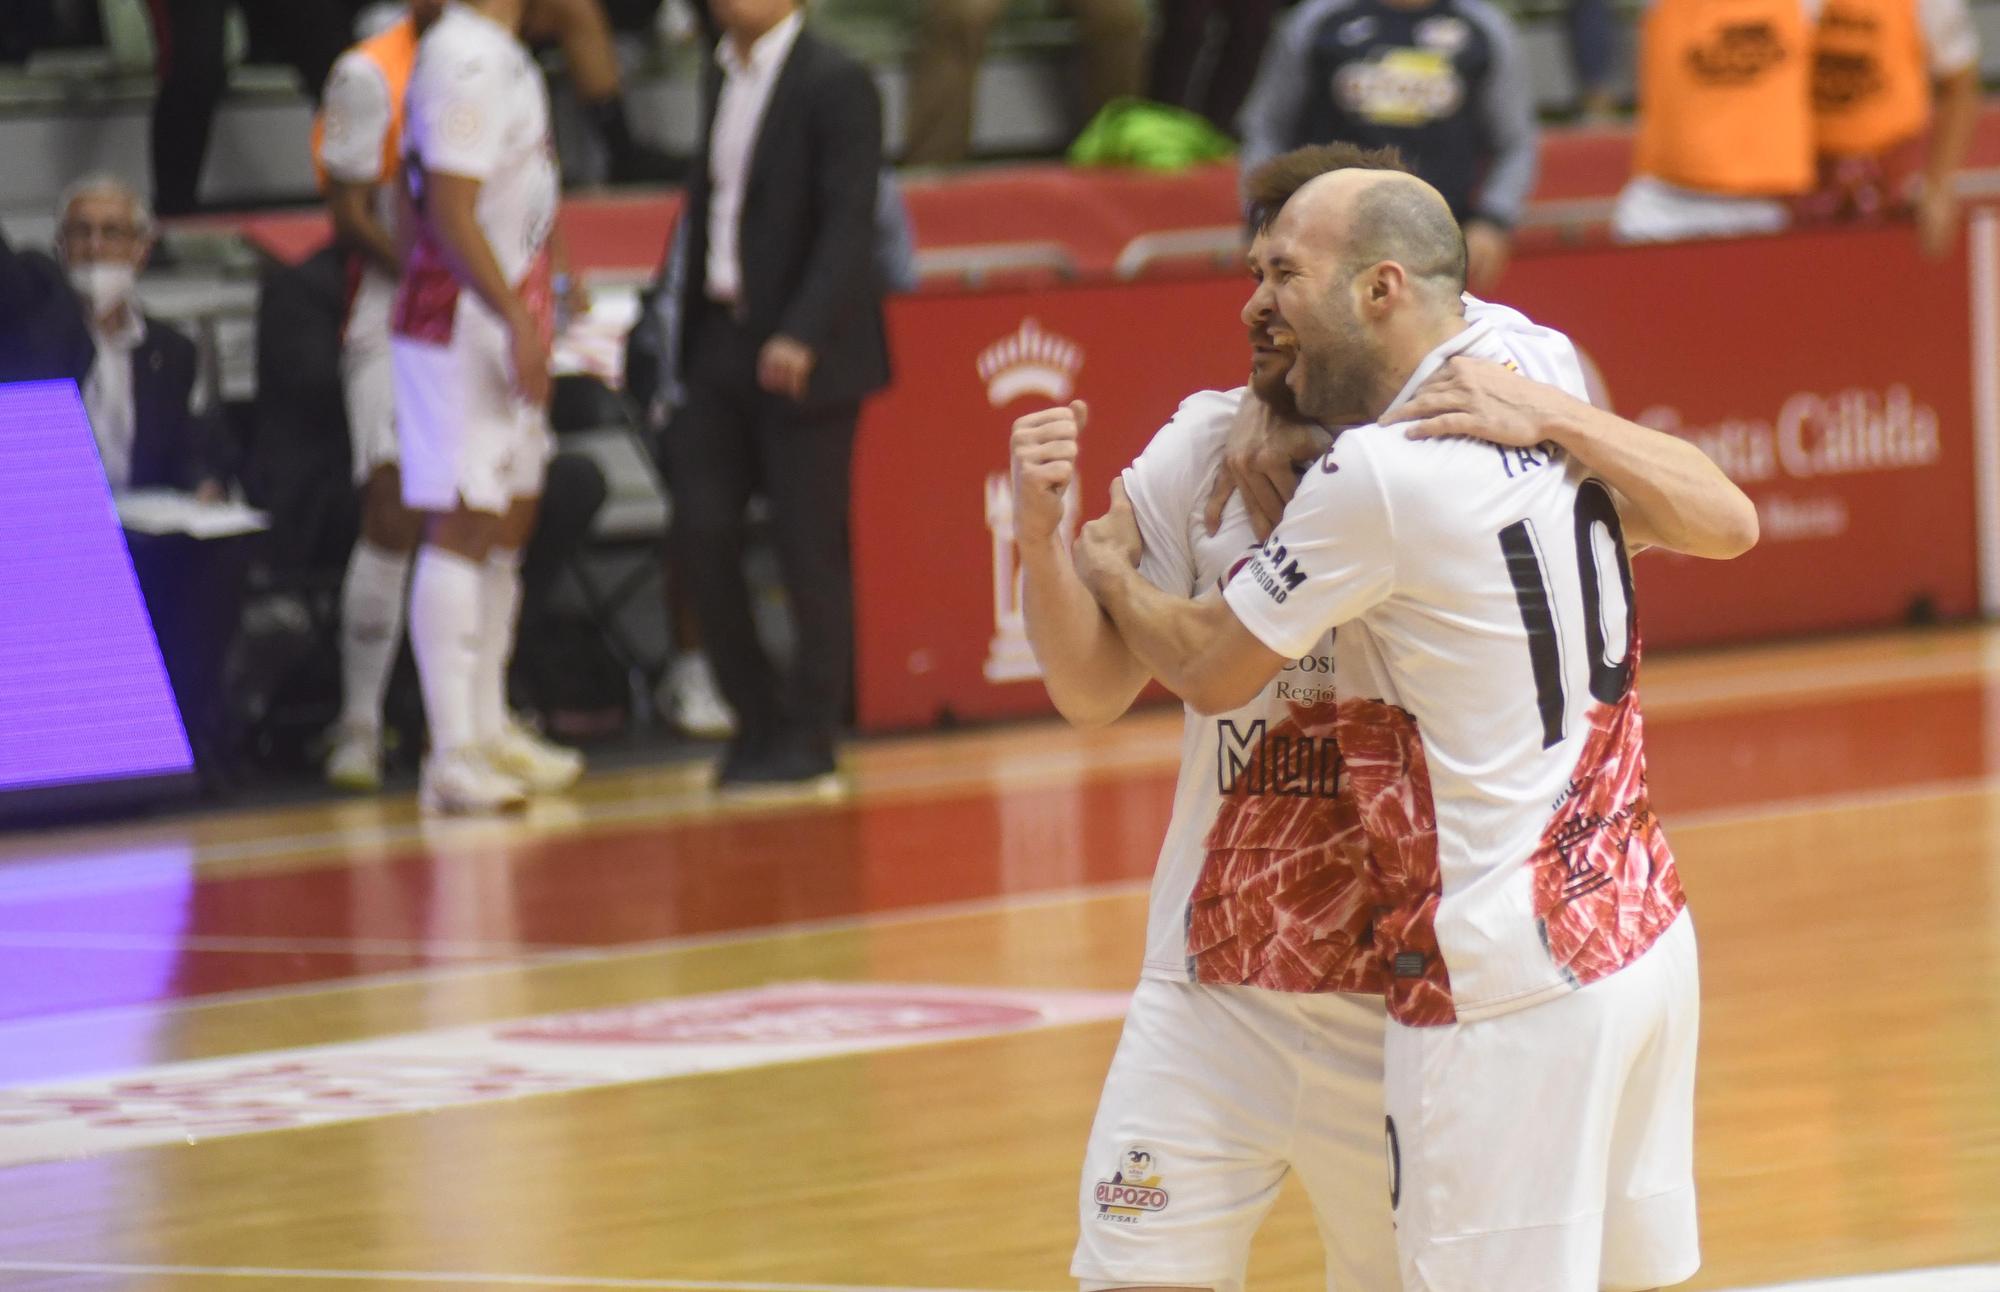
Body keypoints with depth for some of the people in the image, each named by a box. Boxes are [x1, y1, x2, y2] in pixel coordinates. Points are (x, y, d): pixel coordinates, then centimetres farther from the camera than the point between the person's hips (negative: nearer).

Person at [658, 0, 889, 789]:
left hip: (803, 356, -7)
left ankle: (806, 738, 8)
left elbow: (848, 224, -15)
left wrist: (802, 337, -23)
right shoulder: (720, 80, 14)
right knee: (701, 532, 1)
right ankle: (756, 718, 15)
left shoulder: (835, 86, -9)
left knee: (809, 549, -1)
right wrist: (687, 332, 10)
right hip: (720, 344, 7)